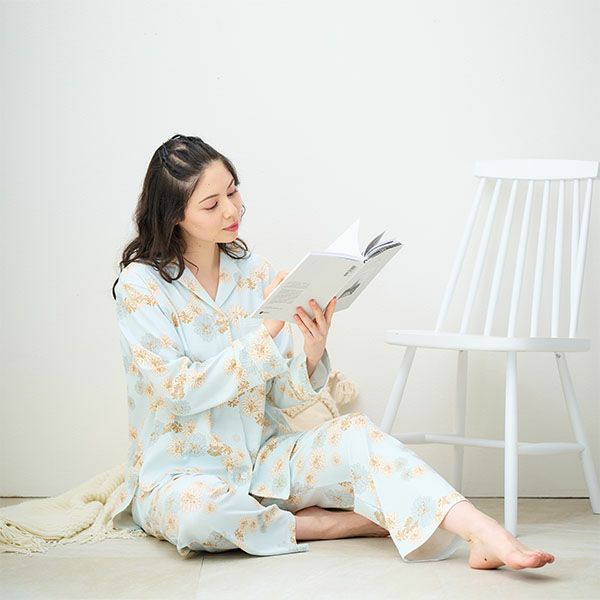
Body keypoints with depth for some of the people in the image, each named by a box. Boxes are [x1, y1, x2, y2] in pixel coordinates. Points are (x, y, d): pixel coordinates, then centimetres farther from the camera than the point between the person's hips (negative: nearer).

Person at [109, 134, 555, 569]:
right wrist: (267, 329, -23)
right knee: (198, 507, -38)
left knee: (355, 433, -22)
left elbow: (283, 400, 1)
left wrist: (313, 353, -20)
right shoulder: (141, 284, -10)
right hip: (178, 476, -4)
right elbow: (182, 392, -20)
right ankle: (345, 523, -17)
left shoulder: (254, 270, 2)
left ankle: (487, 536, -38)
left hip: (259, 461, 4)